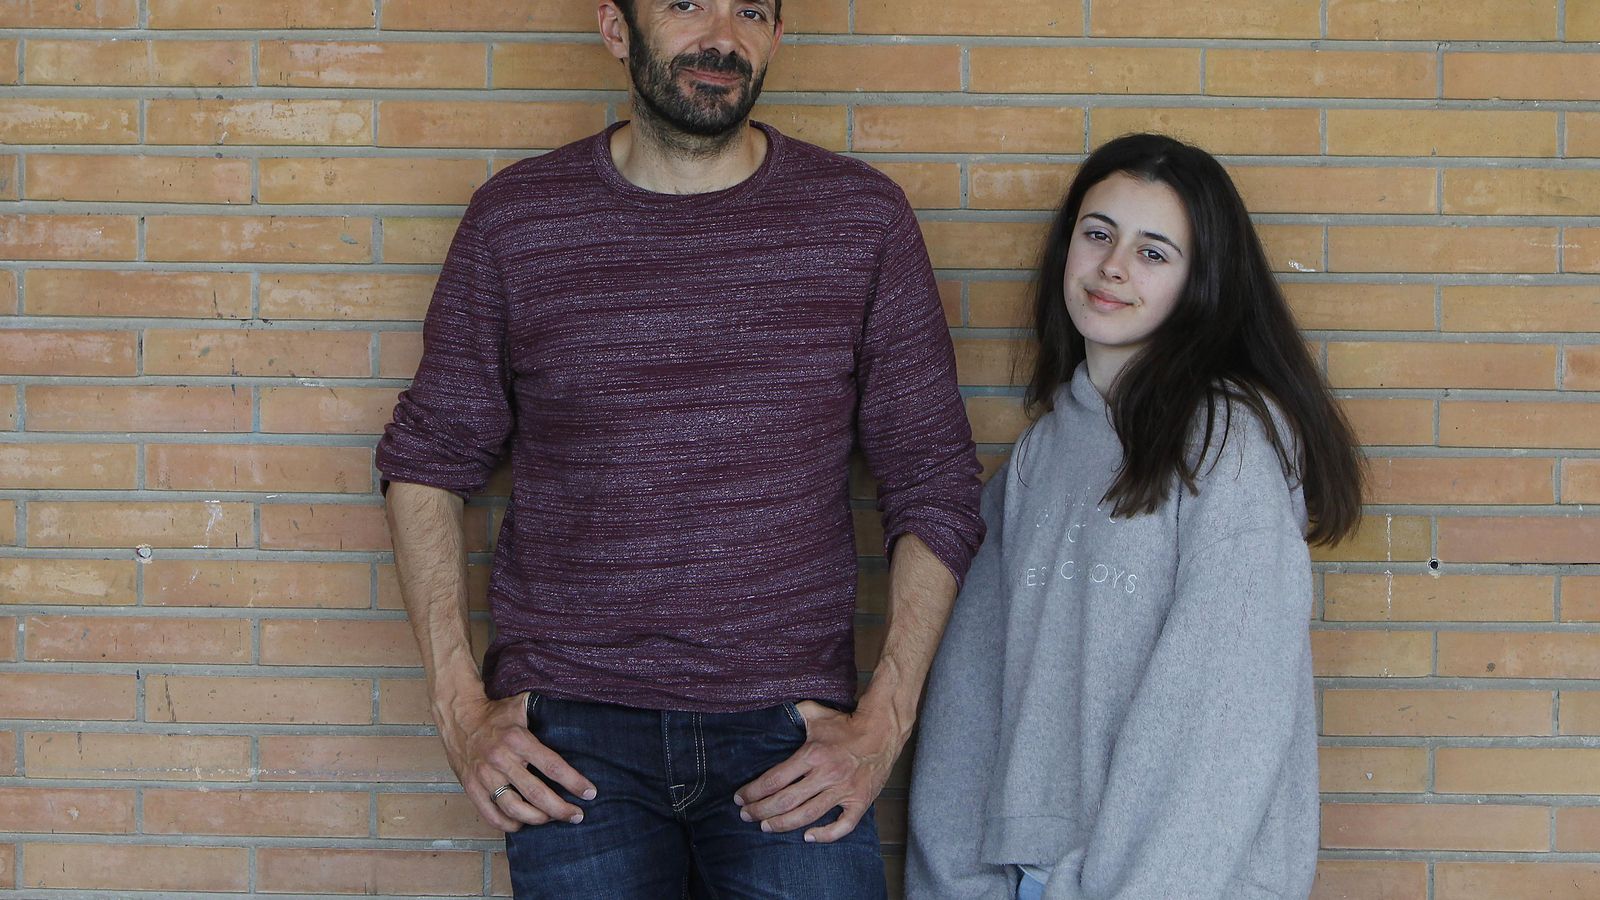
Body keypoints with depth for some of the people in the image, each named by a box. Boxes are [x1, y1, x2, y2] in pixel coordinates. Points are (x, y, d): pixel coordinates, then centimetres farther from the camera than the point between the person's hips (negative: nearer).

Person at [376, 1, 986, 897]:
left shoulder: (864, 218, 1)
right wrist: (460, 706, 0)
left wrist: (885, 722, -4)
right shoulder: (517, 217, 1)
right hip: (573, 735, 0)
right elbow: (428, 460, 8)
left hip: (789, 739, 0)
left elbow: (935, 486, 4)